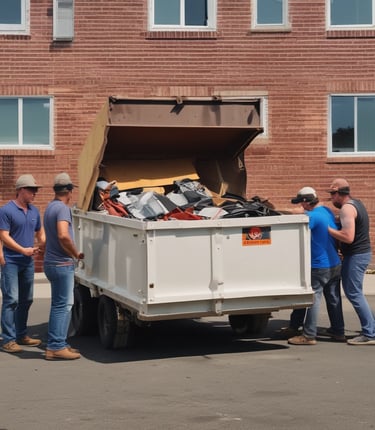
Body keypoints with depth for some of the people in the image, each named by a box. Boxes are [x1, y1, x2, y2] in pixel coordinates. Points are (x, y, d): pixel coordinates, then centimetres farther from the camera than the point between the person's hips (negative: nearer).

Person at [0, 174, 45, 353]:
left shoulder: (34, 211, 10)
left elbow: (40, 233, 20)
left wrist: (42, 245, -2)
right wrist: (23, 250, -24)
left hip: (28, 262, 7)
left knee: (26, 300, 13)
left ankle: (21, 335, 24)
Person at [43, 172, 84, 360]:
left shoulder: (51, 207, 14)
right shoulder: (63, 208, -16)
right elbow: (63, 235, -30)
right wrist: (76, 254, -16)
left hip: (53, 262, 10)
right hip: (61, 264, -10)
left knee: (59, 305, 15)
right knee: (63, 305, -6)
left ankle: (57, 344, 19)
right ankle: (56, 347, -6)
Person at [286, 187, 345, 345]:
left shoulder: (311, 216, -19)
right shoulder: (327, 211, 8)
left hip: (319, 266, -8)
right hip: (335, 263, 8)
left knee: (314, 299, -3)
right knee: (334, 299, 15)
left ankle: (309, 335, 0)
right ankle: (338, 331, 23)